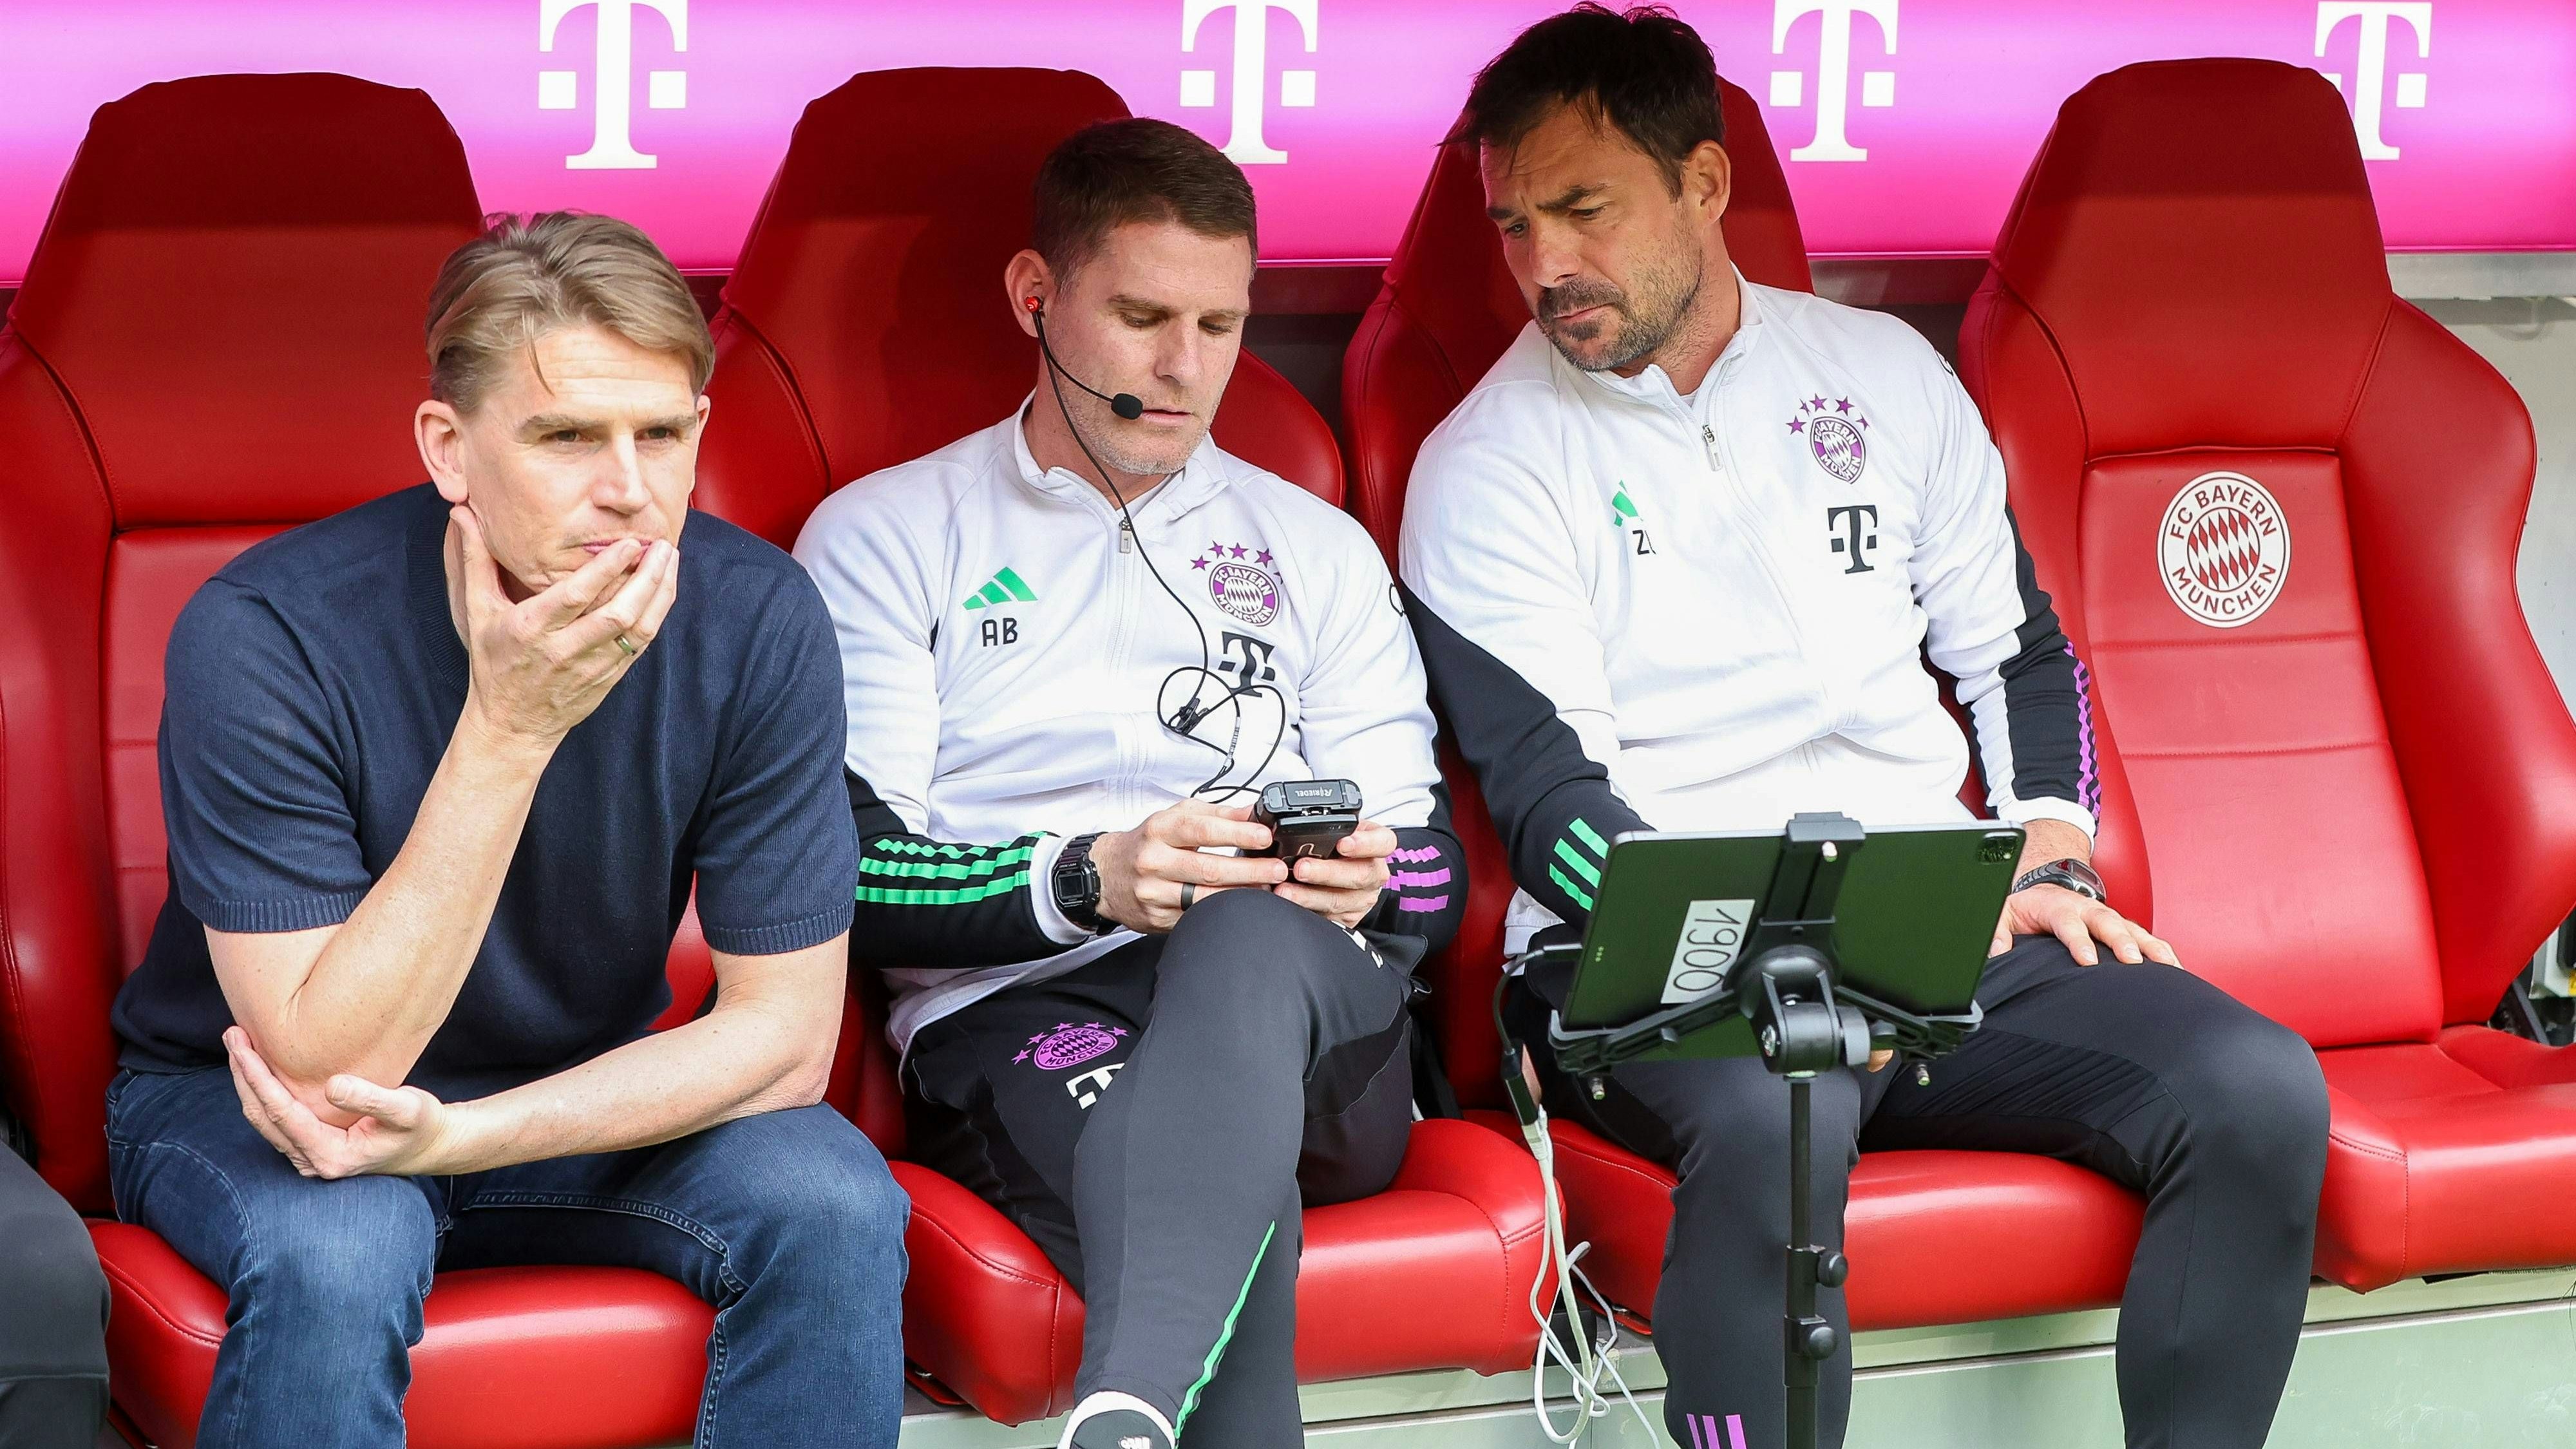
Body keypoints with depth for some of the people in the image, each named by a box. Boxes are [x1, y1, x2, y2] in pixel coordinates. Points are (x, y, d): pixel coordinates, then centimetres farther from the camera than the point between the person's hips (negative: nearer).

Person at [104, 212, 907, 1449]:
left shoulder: (757, 621, -17)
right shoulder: (262, 636, -26)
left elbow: (783, 1031, -14)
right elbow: (324, 1063, -28)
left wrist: (460, 1135, -26)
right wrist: (508, 732, -35)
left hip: (580, 1107, 3)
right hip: (244, 1103, -3)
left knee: (834, 1201, -23)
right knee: (333, 1250, -35)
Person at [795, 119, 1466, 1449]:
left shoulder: (1315, 548, 24)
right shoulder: (882, 538, 13)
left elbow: (1434, 872, 18)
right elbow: (842, 876, 1)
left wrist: (1367, 882, -9)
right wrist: (1084, 880, -17)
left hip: (1305, 1006, 2)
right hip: (1012, 1014, -2)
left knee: (1253, 931, -40)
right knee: (1227, 1191, -40)